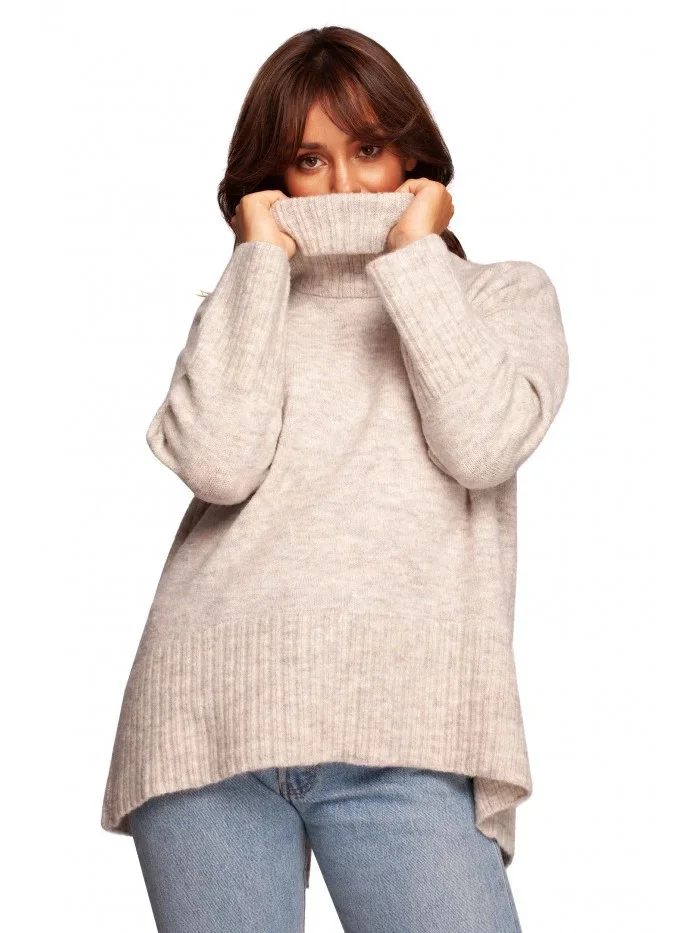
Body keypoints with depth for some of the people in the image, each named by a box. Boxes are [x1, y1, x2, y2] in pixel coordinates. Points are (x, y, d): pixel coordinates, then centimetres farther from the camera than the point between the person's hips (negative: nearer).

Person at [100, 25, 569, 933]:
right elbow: (220, 466, -1)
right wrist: (262, 263, 6)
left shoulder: (504, 294, 18)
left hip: (396, 723, -1)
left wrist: (415, 256, 4)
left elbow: (481, 446, -3)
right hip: (210, 711, 2)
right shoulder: (242, 311, 20)